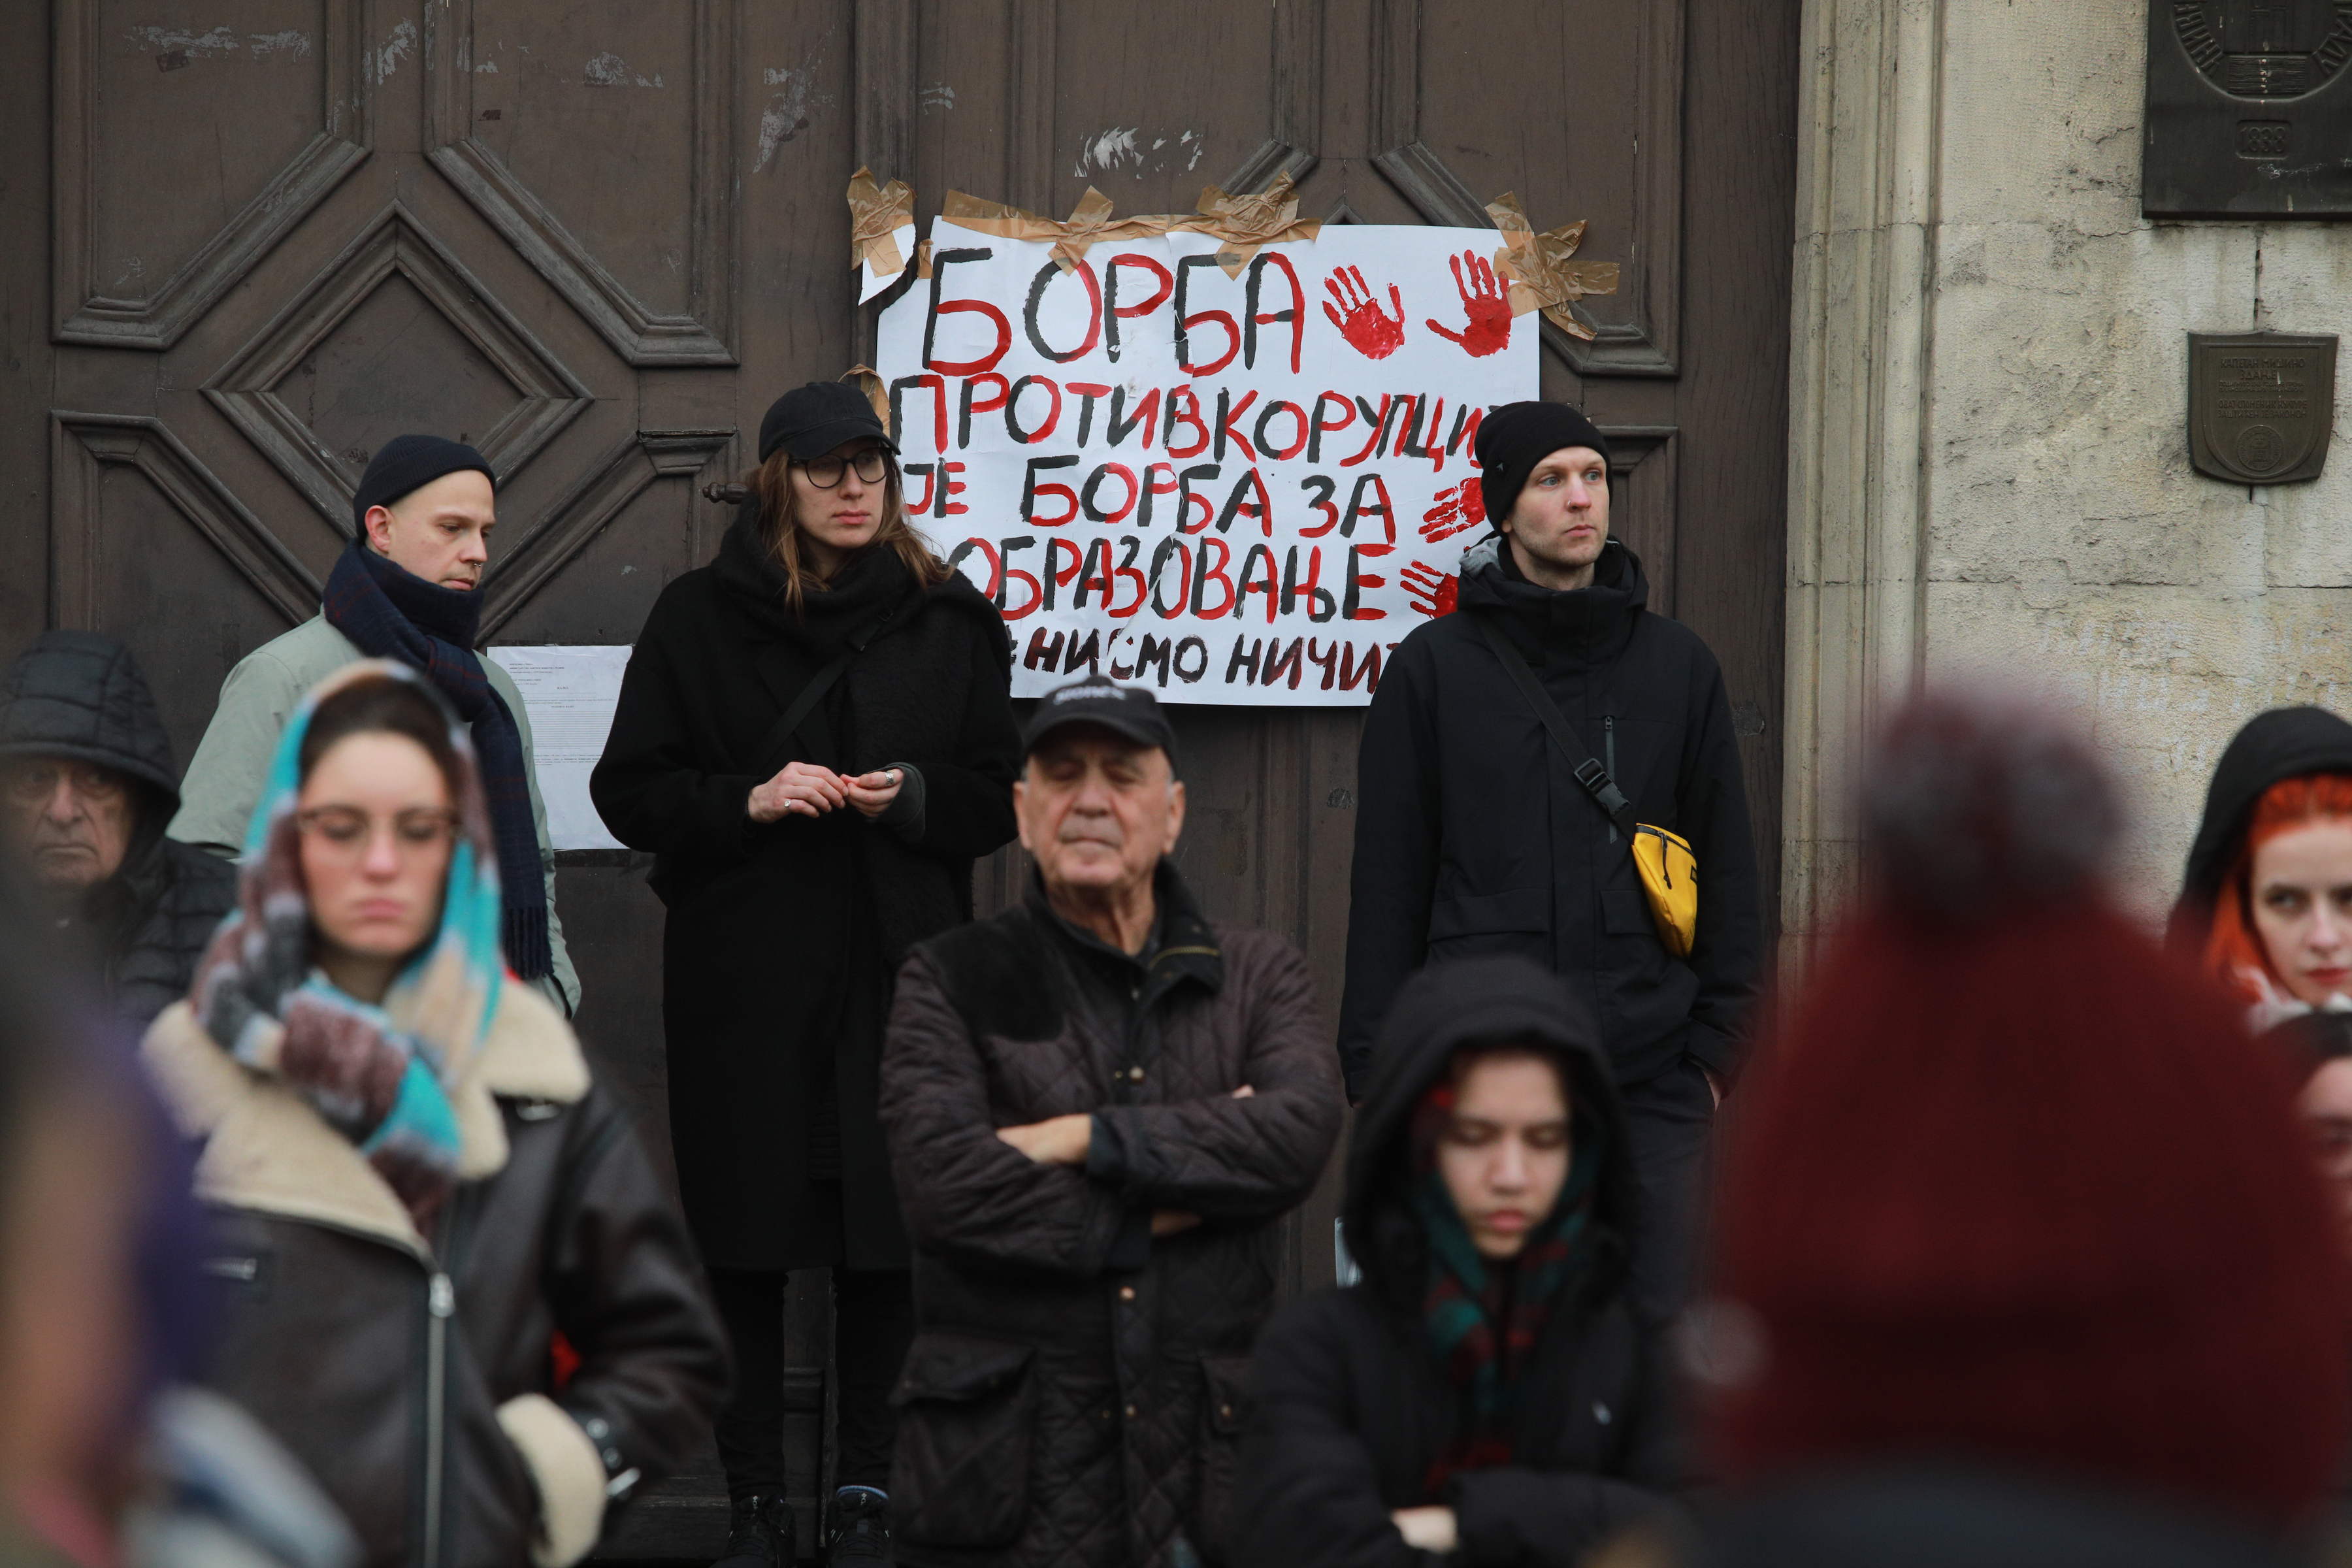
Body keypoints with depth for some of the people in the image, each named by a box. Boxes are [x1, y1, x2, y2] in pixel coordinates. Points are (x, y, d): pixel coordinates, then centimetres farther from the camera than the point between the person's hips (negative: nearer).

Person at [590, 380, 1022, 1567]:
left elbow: (1001, 800, 12)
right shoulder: (700, 617, 5)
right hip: (743, 977, 0)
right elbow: (627, 791, 5)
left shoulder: (948, 622, 8)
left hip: (899, 977, 0)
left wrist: (914, 796, -9)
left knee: (886, 1242, -2)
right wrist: (745, 801, -12)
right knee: (745, 1244, 0)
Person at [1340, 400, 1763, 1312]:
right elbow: (1387, 881, 6)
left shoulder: (1678, 666, 11)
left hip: (1651, 1087, 1)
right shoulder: (1435, 669, 6)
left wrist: (1717, 1044, 5)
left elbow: (1729, 871, 14)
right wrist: (1375, 1068, 0)